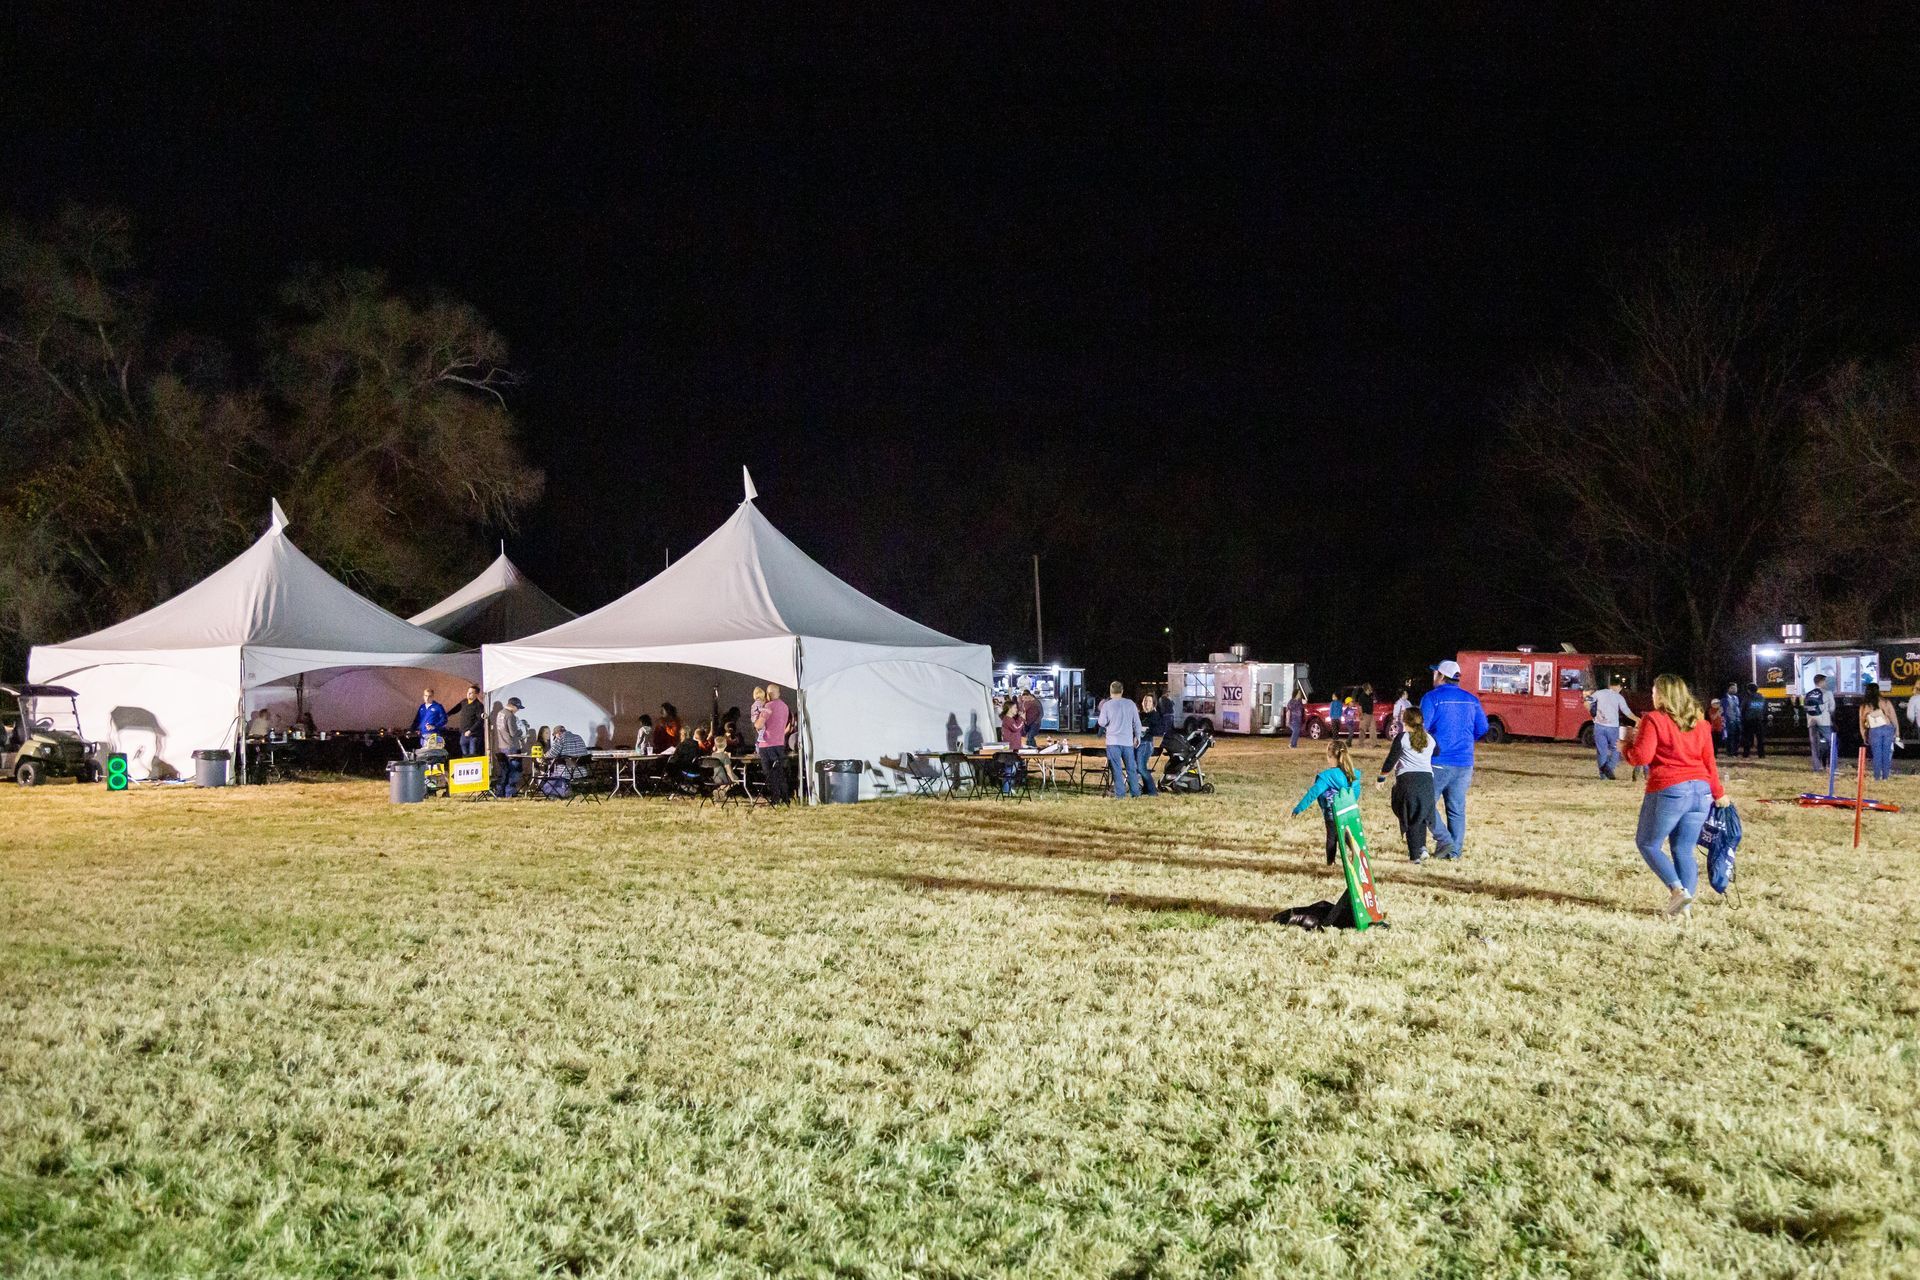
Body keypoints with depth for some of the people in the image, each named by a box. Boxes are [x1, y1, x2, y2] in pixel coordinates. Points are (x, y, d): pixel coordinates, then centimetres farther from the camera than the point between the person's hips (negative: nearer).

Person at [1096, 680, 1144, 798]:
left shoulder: (1107, 705, -6)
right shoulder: (1130, 703, 3)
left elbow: (1102, 723, -2)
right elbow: (1137, 722, 7)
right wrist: (1137, 737, 18)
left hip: (1113, 741, -3)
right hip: (1128, 741, 3)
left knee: (1116, 768, -1)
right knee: (1131, 768, 12)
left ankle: (1120, 794, -5)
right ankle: (1135, 792, 15)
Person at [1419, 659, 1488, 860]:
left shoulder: (1432, 697, -8)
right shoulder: (1471, 700, 9)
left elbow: (1421, 728, -14)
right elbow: (1482, 729, 13)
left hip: (1439, 762, -5)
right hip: (1464, 763, 5)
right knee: (1457, 809, 10)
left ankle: (1445, 841, -9)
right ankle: (1455, 851, 10)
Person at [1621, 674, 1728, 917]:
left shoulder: (1654, 720, -7)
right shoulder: (1699, 723, 12)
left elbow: (1641, 756, -13)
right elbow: (1709, 761, 15)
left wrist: (1627, 746, 8)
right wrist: (1718, 793, 23)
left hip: (1668, 790, -6)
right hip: (1701, 791, 6)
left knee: (1647, 844, 8)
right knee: (1684, 850, 11)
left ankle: (1677, 889, -10)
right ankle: (1685, 904, 6)